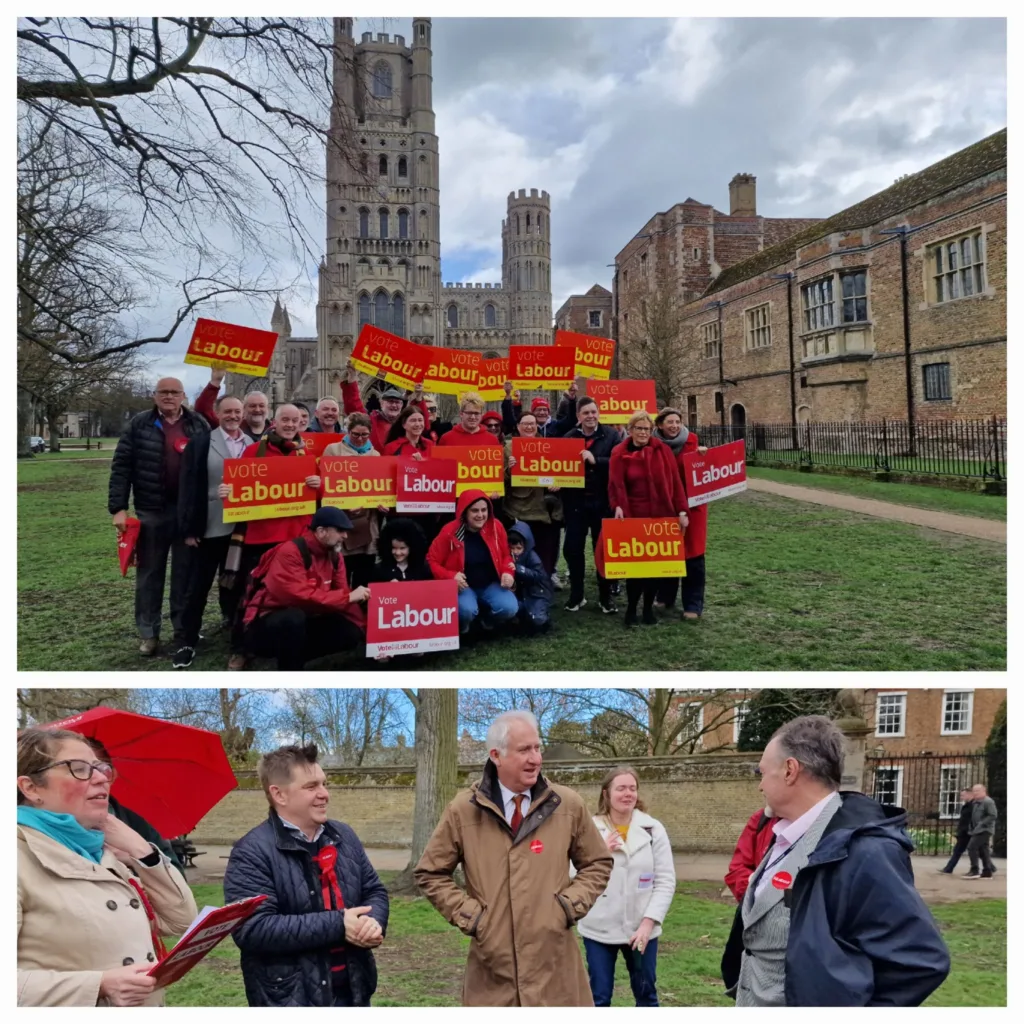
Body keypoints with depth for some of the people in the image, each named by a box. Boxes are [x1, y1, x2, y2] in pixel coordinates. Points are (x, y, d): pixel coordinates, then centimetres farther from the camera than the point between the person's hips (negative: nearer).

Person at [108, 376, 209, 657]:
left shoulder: (198, 424, 5)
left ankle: (184, 631, 18)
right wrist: (118, 508, -8)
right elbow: (121, 466, -1)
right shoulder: (139, 424, 2)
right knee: (149, 573, 7)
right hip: (151, 510, 0)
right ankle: (148, 633, 16)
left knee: (185, 573, 8)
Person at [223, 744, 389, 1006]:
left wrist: (374, 922, -10)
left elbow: (374, 891, 15)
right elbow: (251, 929, -21)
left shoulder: (344, 836, 8)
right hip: (288, 998, -6)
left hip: (352, 990, 6)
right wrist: (337, 925, -22)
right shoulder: (252, 853, -13)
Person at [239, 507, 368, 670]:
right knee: (293, 617, -40)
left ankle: (292, 659, 5)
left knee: (351, 632, -10)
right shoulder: (290, 552, -21)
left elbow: (343, 594, 5)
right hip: (264, 625, -8)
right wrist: (348, 597, -28)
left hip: (301, 625, 8)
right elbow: (300, 595, -32)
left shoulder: (334, 556, 3)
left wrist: (366, 629, -5)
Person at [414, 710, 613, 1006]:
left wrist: (570, 905, -2)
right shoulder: (463, 810, -2)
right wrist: (469, 914, -3)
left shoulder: (568, 804, 2)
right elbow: (430, 873, 7)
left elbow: (597, 864, 12)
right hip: (492, 963, 0)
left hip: (555, 967, 1)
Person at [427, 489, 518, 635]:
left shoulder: (496, 527, -6)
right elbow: (431, 561, -8)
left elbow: (505, 555, 10)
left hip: (491, 584, 3)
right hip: (463, 586, -3)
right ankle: (462, 625, 6)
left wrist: (508, 573, -11)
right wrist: (451, 576, -25)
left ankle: (488, 619, 15)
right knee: (467, 610, -35)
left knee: (509, 608, -24)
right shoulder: (450, 531, -15)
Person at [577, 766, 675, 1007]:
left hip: (641, 928, 1)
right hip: (599, 929, -1)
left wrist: (649, 921, -12)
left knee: (646, 993, 17)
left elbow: (666, 881, -4)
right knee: (599, 997, 10)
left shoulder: (653, 829, -3)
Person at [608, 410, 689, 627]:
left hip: (661, 516, 2)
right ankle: (631, 609, 11)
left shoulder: (662, 450, 2)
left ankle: (648, 609, 19)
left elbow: (675, 482, 0)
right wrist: (618, 506, -26)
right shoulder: (620, 453, -2)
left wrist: (681, 511, -5)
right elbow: (616, 484, -9)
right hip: (633, 516, -2)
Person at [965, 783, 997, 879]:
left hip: (984, 830, -9)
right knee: (983, 850, 11)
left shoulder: (988, 802, -12)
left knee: (972, 847, -15)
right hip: (978, 830, 9)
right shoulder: (974, 802, 15)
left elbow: (993, 816, -19)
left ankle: (974, 871, -12)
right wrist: (972, 828, 12)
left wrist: (981, 824, -21)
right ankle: (987, 872, 16)